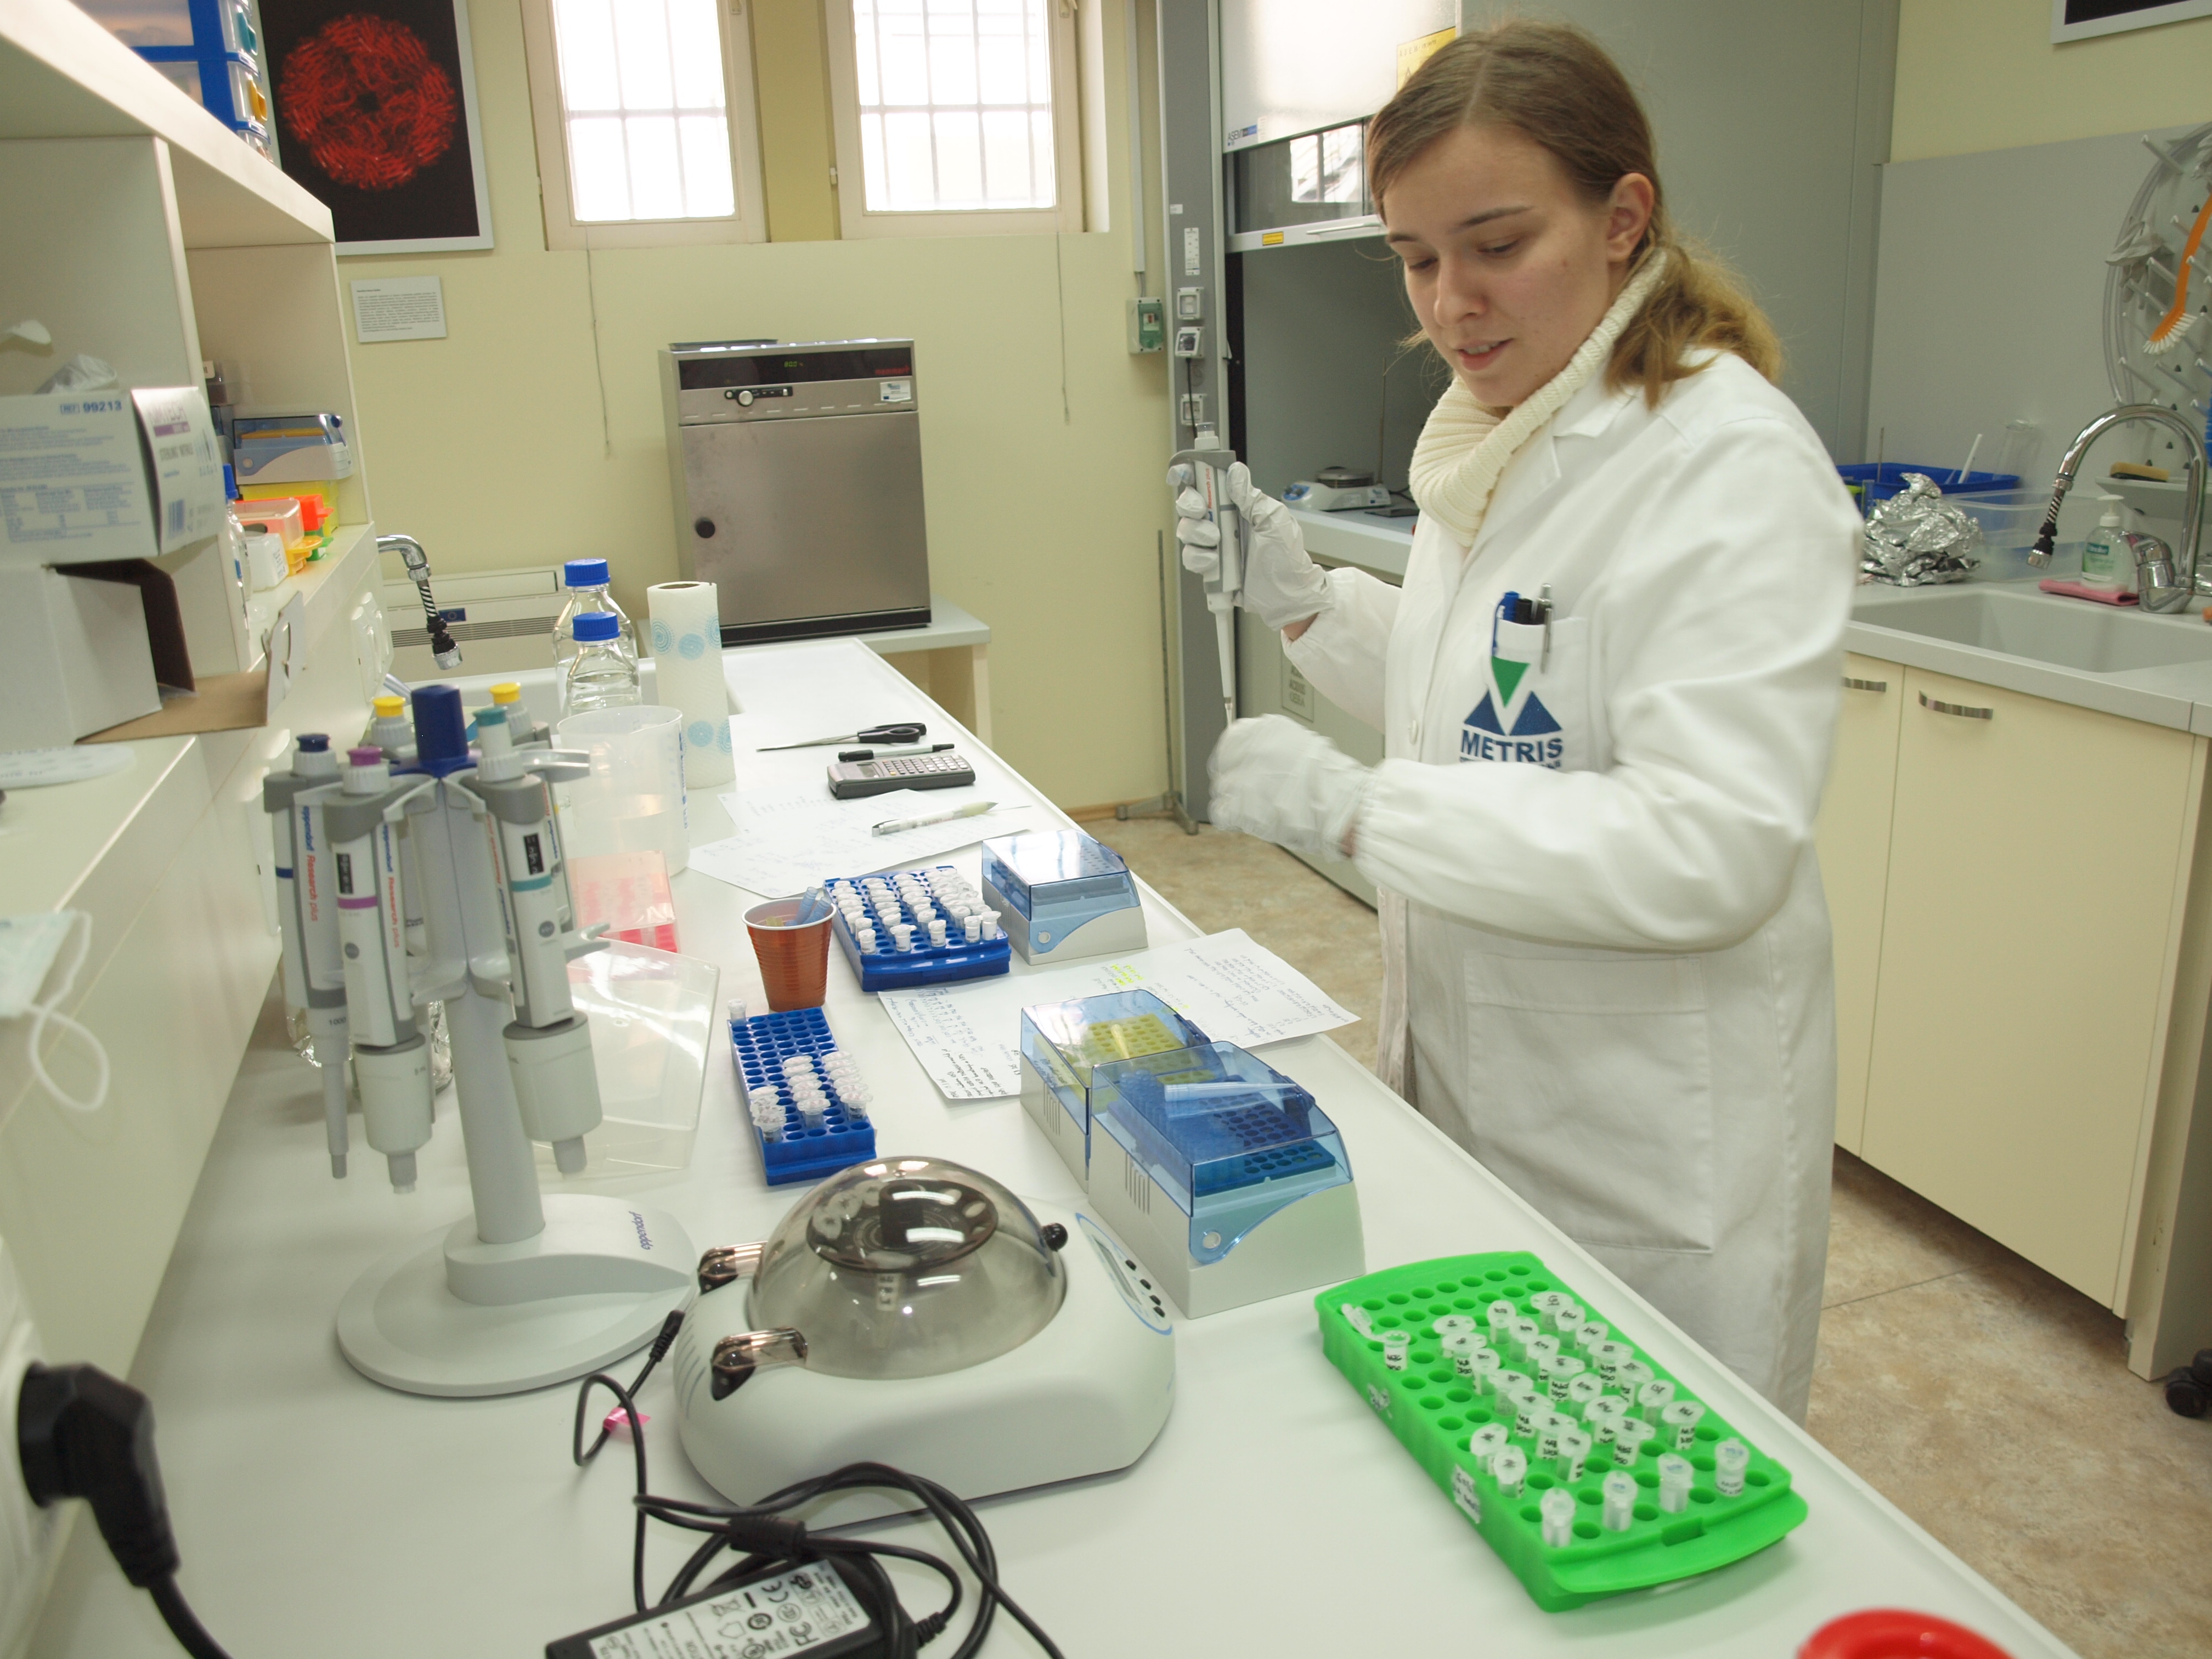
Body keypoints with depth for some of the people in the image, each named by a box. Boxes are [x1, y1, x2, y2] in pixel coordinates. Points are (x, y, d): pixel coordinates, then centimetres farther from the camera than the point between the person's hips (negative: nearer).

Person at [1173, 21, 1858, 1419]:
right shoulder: (1500, 437, 6)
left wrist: (1358, 807, -28)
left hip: (1652, 1134, -8)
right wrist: (1304, 597, 0)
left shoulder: (1730, 464, -21)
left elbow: (1714, 847, -29)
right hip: (1477, 1070, 8)